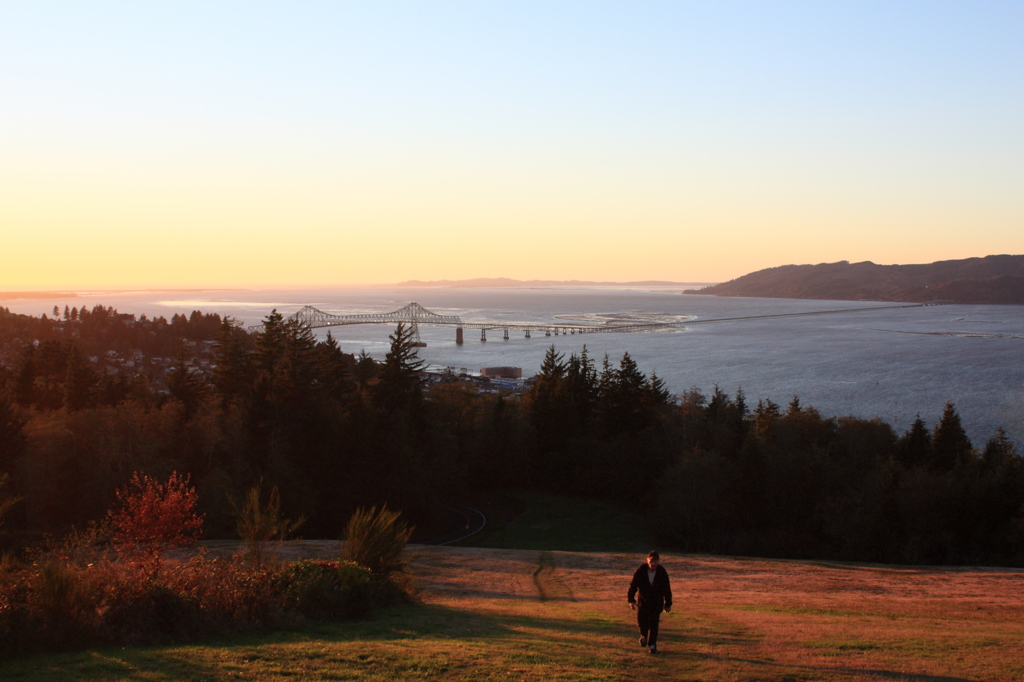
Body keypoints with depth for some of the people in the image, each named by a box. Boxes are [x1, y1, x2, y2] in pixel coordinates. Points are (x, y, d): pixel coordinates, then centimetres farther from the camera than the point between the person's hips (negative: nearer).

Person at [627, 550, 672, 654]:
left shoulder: (662, 572, -14)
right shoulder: (641, 570, -16)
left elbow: (666, 589, -3)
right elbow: (633, 585, -10)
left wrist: (668, 604, 1)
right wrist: (631, 600, -15)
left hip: (657, 601, -1)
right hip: (643, 600, 1)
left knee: (653, 623, -6)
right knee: (641, 620, 5)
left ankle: (652, 644, 5)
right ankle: (644, 635, 38)